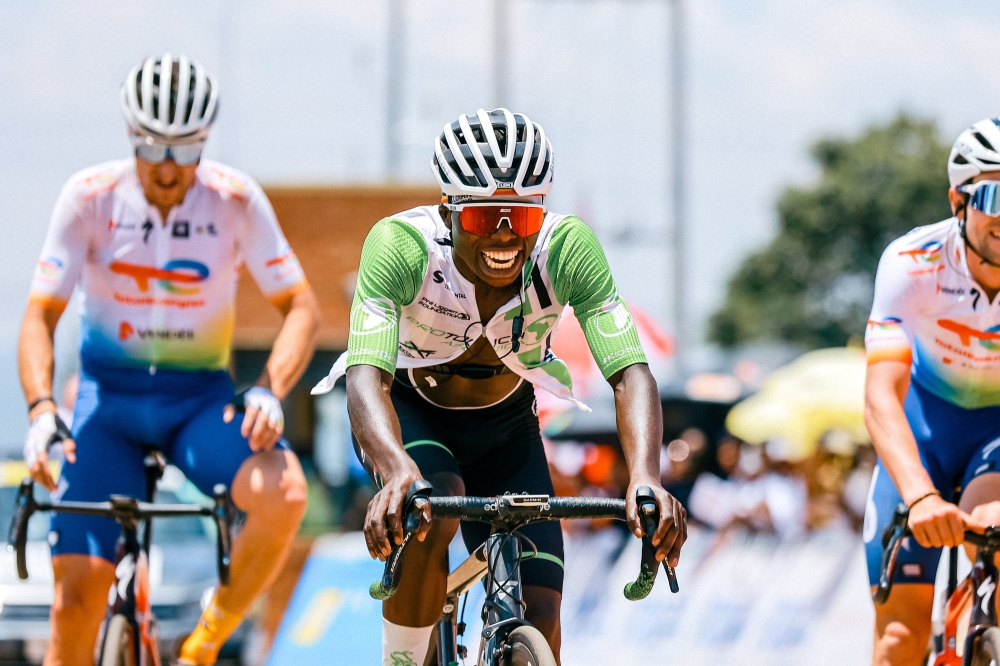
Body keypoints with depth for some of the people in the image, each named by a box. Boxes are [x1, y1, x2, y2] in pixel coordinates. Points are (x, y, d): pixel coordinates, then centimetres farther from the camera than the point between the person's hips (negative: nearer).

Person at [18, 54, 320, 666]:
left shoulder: (235, 200, -9)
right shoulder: (89, 198, -10)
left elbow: (302, 308, -7)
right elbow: (41, 315, -9)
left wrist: (269, 391, -25)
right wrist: (41, 408, -26)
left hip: (200, 401, 0)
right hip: (109, 397, 0)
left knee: (284, 495, -30)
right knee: (77, 595, -13)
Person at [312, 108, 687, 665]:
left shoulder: (568, 250, -28)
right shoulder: (402, 246, -34)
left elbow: (629, 373, -33)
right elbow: (367, 377, -44)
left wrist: (646, 478, -52)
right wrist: (398, 471, -64)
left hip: (504, 425, 2)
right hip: (409, 414, -2)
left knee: (539, 617, -11)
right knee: (433, 508, -35)